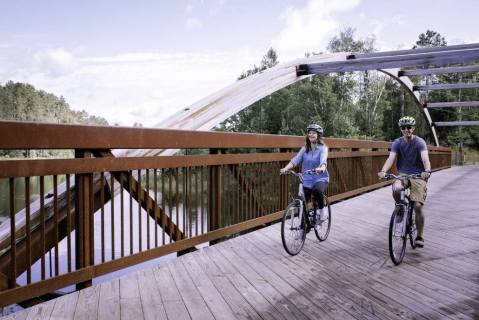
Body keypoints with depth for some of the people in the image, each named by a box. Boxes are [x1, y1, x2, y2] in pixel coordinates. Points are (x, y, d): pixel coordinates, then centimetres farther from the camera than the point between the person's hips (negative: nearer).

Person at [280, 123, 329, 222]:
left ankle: (321, 210, -9)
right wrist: (286, 168, -26)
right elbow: (295, 160, -7)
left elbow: (323, 160, -23)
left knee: (317, 190, -36)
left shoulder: (323, 148, -3)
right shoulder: (304, 149, 6)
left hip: (320, 179, -3)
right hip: (306, 181, 4)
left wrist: (321, 168, -46)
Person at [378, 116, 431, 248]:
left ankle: (419, 237, 7)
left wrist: (427, 171, -46)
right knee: (396, 189, -33)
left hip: (418, 176, -2)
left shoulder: (419, 142, -8)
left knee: (418, 206, -12)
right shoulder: (397, 143, -2)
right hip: (403, 174, 2)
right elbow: (391, 158, -16)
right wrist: (383, 171, -36)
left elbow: (425, 158, -25)